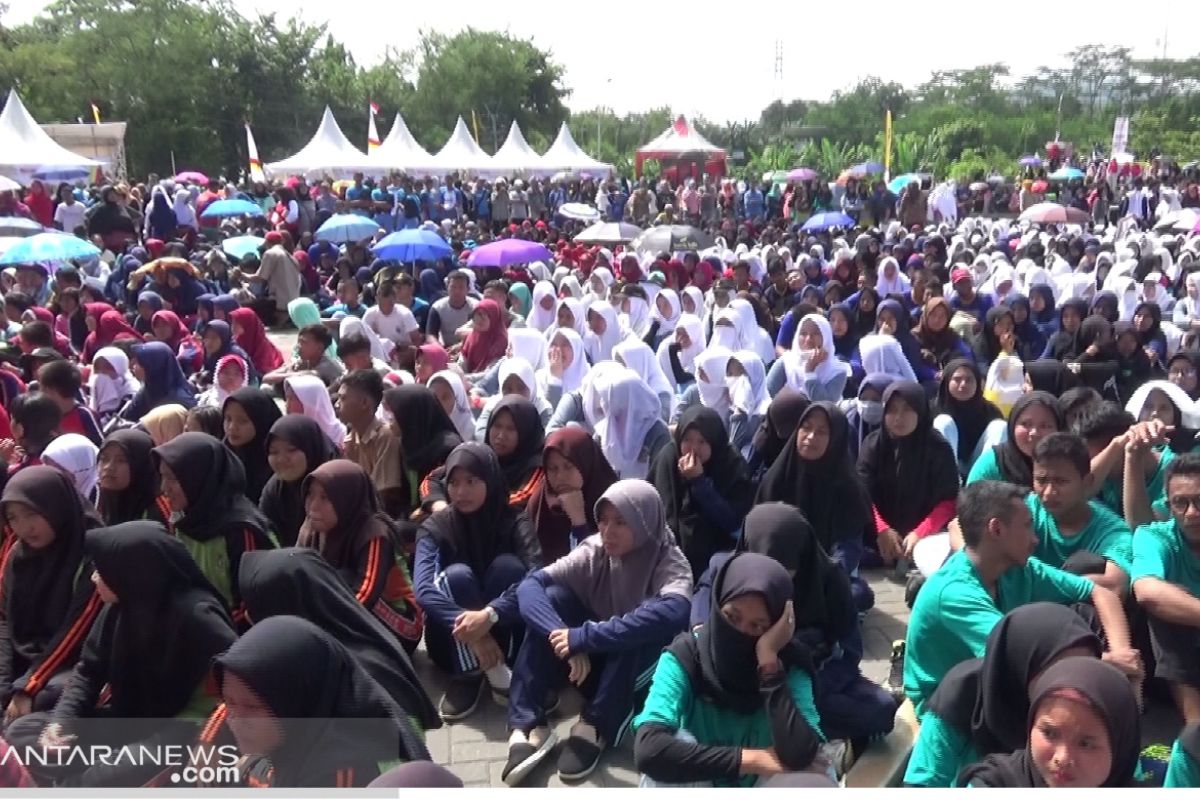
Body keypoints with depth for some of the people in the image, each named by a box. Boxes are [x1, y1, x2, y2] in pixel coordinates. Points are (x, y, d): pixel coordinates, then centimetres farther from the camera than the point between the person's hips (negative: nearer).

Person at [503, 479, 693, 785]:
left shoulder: (670, 564, -20)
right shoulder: (593, 551, -10)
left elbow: (673, 612, -43)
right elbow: (530, 585, -20)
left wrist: (583, 637, -44)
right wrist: (567, 640, -38)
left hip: (643, 674, -3)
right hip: (593, 665, 4)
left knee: (642, 627, -34)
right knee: (552, 597, -21)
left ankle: (595, 728, -21)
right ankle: (526, 725, -25)